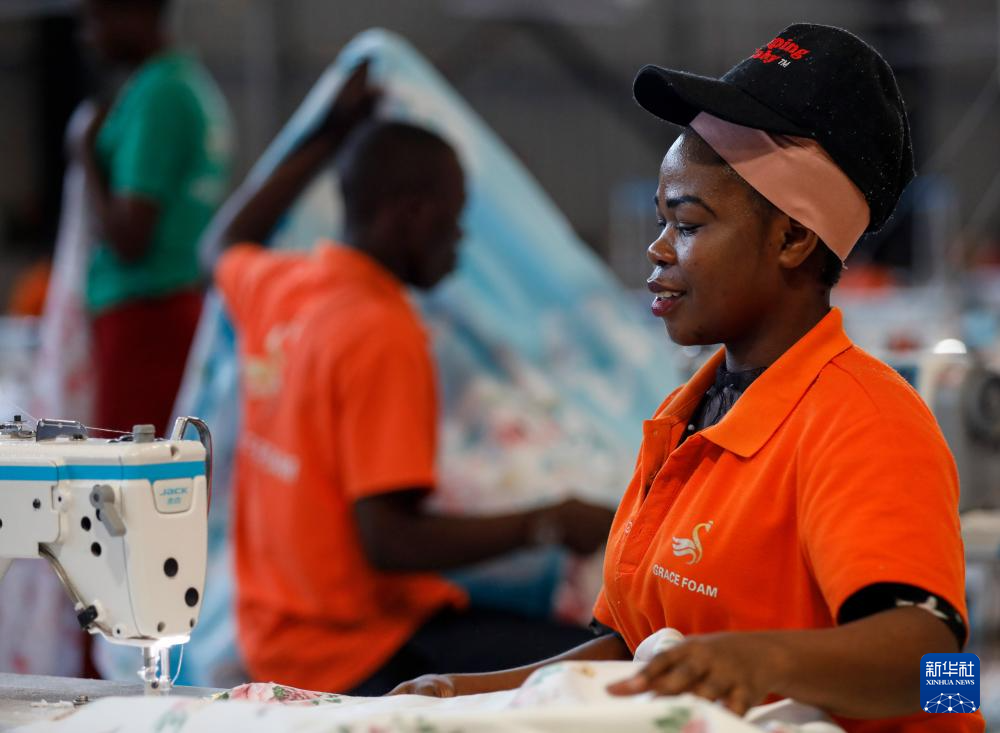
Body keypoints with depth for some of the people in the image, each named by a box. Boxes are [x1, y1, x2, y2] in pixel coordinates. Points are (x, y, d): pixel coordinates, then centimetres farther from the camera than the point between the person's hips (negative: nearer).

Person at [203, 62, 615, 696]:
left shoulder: (272, 288, 6)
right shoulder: (382, 335, -19)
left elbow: (226, 244, 34)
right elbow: (389, 538, -23)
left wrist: (330, 138, 35)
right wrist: (549, 525, -16)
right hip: (358, 652, -10)